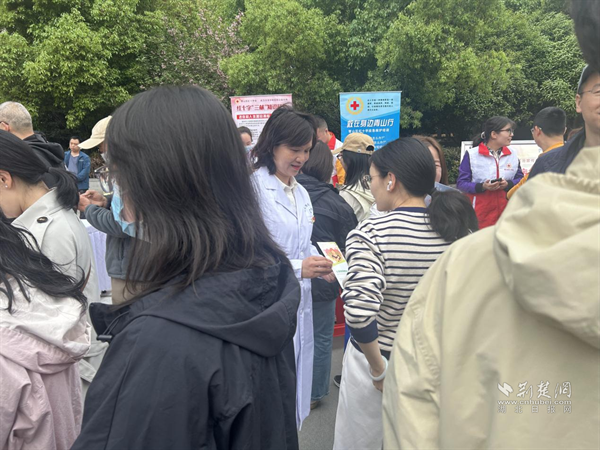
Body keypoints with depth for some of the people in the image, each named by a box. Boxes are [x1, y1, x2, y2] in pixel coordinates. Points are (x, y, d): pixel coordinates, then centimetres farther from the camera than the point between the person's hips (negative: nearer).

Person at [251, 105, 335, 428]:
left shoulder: (301, 193, 14)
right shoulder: (253, 189, -13)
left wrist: (321, 266, -1)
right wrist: (297, 268, -23)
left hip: (299, 305, 8)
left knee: (296, 384, 18)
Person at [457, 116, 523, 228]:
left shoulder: (512, 155, 11)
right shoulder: (472, 155, -2)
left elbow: (520, 179, 11)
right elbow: (461, 183, -5)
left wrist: (508, 184, -11)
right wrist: (482, 187, -19)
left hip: (506, 209, 4)